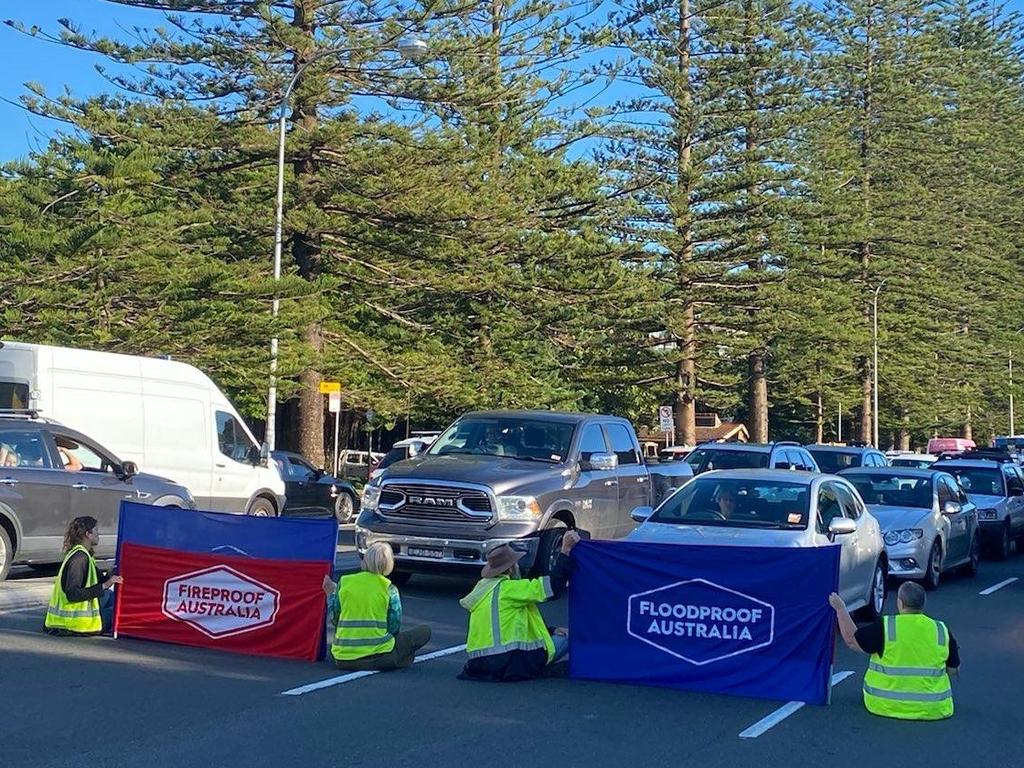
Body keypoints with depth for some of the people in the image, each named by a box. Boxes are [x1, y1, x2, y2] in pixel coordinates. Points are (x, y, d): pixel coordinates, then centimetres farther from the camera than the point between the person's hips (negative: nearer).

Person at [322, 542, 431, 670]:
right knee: (425, 632, 10)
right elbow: (394, 628, 0)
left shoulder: (343, 582, 2)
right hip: (377, 658, -3)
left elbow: (335, 620, 9)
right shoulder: (389, 589, -5)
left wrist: (331, 594, 23)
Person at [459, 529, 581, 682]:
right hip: (505, 664, -9)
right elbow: (553, 587, -14)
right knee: (565, 639, 1)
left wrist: (550, 631, 21)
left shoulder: (484, 586, 17)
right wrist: (565, 552, -11)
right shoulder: (508, 588, -10)